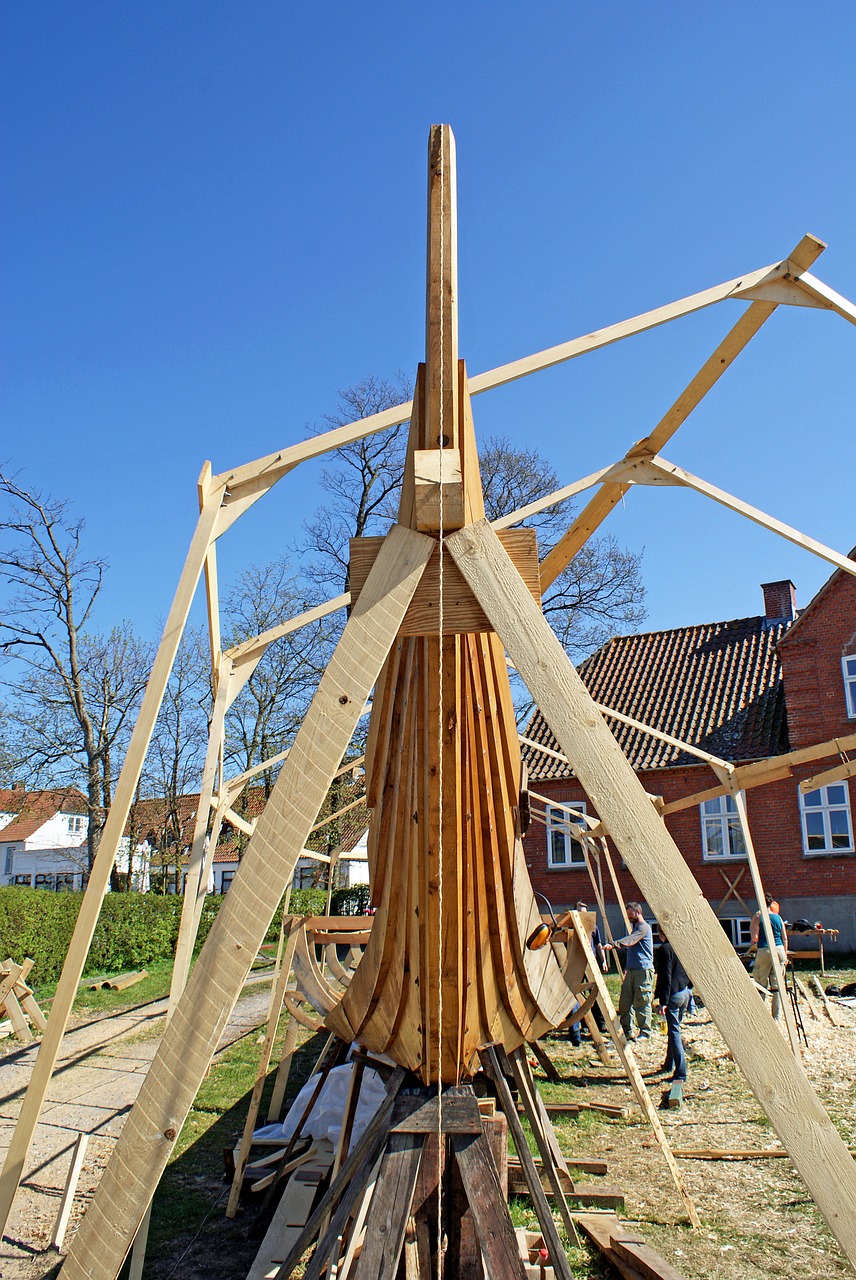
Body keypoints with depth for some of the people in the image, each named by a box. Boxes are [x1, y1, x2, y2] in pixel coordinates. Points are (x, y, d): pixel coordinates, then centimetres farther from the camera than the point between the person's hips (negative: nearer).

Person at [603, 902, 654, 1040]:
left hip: (643, 970, -9)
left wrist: (613, 944, -40)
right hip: (632, 970, 9)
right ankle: (627, 1031, 12)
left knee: (642, 1003, -4)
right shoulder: (634, 927, 20)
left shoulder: (643, 927, -10)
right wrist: (626, 966, 22)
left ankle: (645, 1033, 6)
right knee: (624, 1001, 6)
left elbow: (629, 940, -27)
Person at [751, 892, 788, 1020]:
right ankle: (776, 1017, 13)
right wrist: (785, 955, 19)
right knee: (777, 985, 9)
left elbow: (754, 938, -12)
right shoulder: (778, 917, 7)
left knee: (761, 985, 4)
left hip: (764, 951, -4)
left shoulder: (757, 917, -5)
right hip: (779, 950, 4)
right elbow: (785, 939, 9)